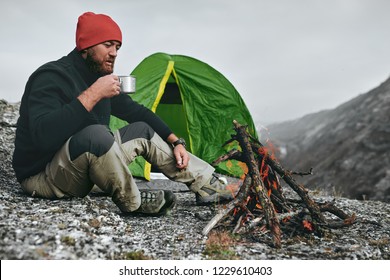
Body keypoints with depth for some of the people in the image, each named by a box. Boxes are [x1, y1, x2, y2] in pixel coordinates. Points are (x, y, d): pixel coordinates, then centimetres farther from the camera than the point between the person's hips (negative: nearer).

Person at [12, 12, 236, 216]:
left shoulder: (100, 77, 6)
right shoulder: (52, 77, -20)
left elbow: (137, 112, 13)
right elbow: (43, 136, -37)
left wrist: (176, 141, 4)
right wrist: (92, 95, -35)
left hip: (83, 168, 9)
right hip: (43, 176, -9)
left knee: (142, 131, 2)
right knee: (96, 134, -38)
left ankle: (207, 185, 3)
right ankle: (132, 202, -16)